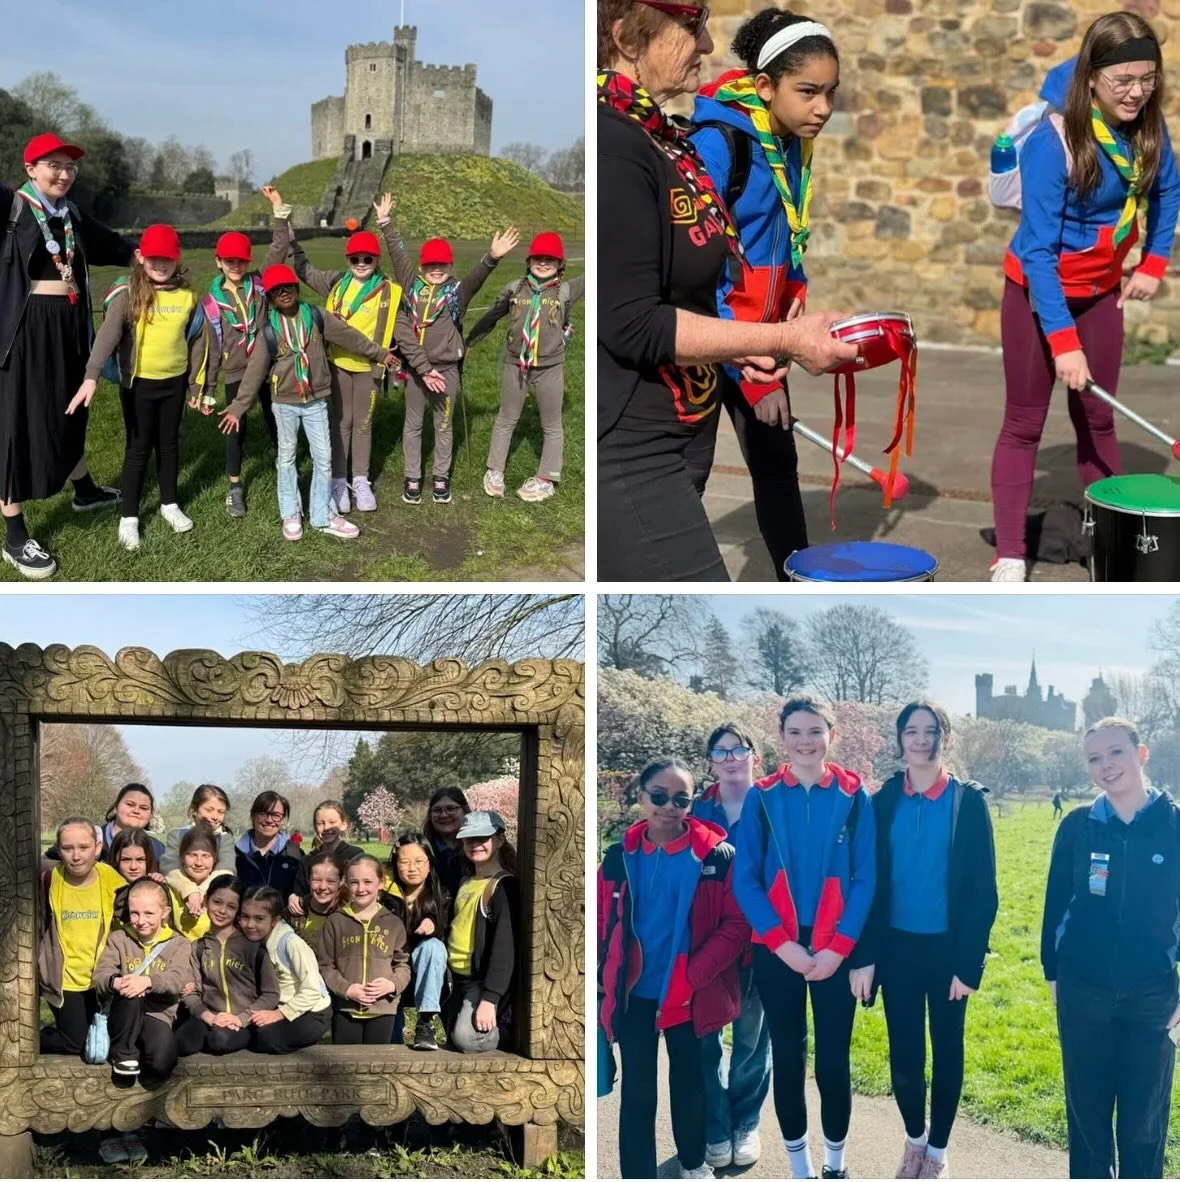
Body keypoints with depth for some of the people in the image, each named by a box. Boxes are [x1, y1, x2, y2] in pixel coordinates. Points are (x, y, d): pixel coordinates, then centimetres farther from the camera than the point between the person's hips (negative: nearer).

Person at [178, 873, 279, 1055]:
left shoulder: (253, 945, 3)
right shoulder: (197, 947, 13)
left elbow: (271, 994, 0)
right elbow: (191, 993, 4)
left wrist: (241, 1018, -14)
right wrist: (208, 1017, -16)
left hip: (244, 1022, -2)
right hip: (210, 1018, 2)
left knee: (221, 1039, -37)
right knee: (182, 1043, -31)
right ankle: (212, 1034, -2)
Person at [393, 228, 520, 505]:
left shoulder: (456, 291, -3)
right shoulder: (410, 291, -1)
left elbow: (476, 278, -26)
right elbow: (402, 333, -8)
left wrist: (492, 257, -48)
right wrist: (424, 369, -17)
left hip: (446, 369, -1)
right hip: (415, 368, 1)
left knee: (443, 425, 11)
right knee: (413, 424, 10)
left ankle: (441, 477, 24)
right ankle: (412, 478, 21)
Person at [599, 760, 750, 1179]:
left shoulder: (716, 854, -10)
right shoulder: (620, 855, -2)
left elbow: (737, 924, -11)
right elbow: (603, 922, 6)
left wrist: (692, 977, -19)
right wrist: (604, 981, -1)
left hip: (689, 997, -1)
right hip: (633, 994, 1)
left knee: (689, 1081, 16)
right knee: (636, 1092, 3)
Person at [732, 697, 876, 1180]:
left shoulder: (854, 796, -1)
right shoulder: (762, 797, 0)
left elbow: (866, 879, -2)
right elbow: (744, 879, -3)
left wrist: (839, 947, -11)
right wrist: (783, 944, -11)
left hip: (835, 951, 0)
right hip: (776, 951, 1)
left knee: (833, 1059, 3)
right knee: (787, 1057, 7)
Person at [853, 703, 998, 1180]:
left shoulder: (968, 800, -5)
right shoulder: (883, 800, 0)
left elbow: (982, 889, -6)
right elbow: (869, 882, 1)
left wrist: (969, 962, -11)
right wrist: (865, 956, -5)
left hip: (948, 948, -1)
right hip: (898, 947, 1)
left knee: (947, 1050, 10)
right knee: (904, 1054, 6)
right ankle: (914, 1139, 30)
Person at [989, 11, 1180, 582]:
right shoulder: (1052, 144, -29)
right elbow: (1037, 251, -28)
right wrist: (1063, 342, -32)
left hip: (1100, 291, 5)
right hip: (1038, 292, -5)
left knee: (1097, 417, 11)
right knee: (1024, 422, -1)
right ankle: (1009, 557, 0)